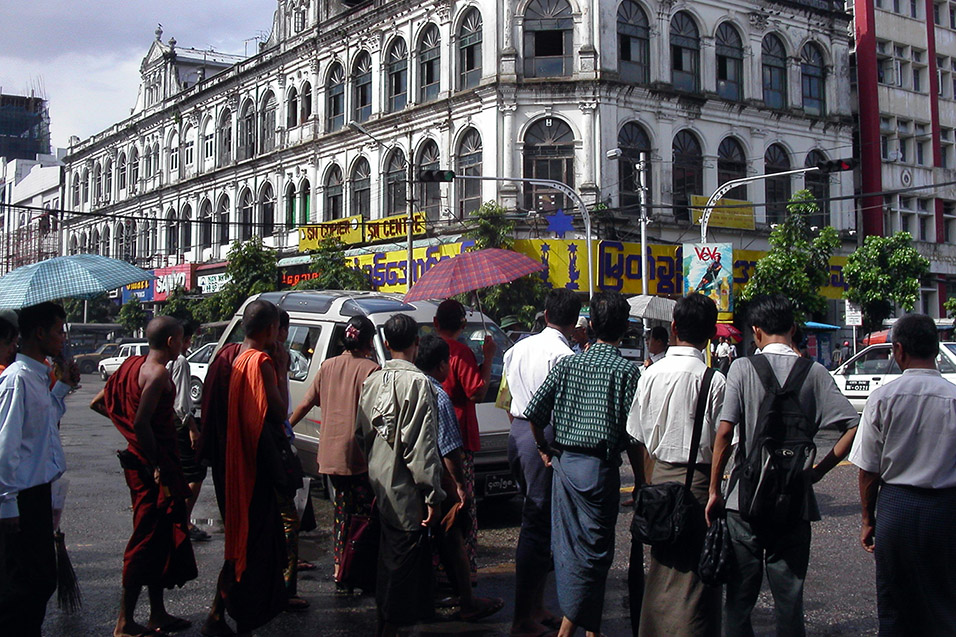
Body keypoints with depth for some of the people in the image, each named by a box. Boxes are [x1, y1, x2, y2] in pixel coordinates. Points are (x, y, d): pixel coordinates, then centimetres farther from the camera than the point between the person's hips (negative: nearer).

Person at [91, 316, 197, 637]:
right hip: (155, 465, -10)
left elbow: (98, 403, 15)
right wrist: (157, 465, -21)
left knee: (159, 540, 17)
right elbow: (142, 423, -27)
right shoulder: (158, 373, -17)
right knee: (149, 541, -2)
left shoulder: (135, 365, 10)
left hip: (140, 462, 10)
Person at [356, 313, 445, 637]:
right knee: (405, 558, 1)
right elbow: (421, 444, -19)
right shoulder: (417, 382, -17)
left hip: (379, 483, 8)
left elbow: (361, 434, 13)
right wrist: (432, 494, -15)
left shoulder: (372, 380, 7)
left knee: (390, 555, 20)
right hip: (405, 488, -8)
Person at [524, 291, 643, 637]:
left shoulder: (568, 364, 4)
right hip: (601, 466, -4)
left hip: (564, 463, 4)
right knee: (593, 550, 3)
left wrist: (544, 448, 15)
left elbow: (534, 410, -1)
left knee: (568, 545, 13)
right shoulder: (628, 371, -7)